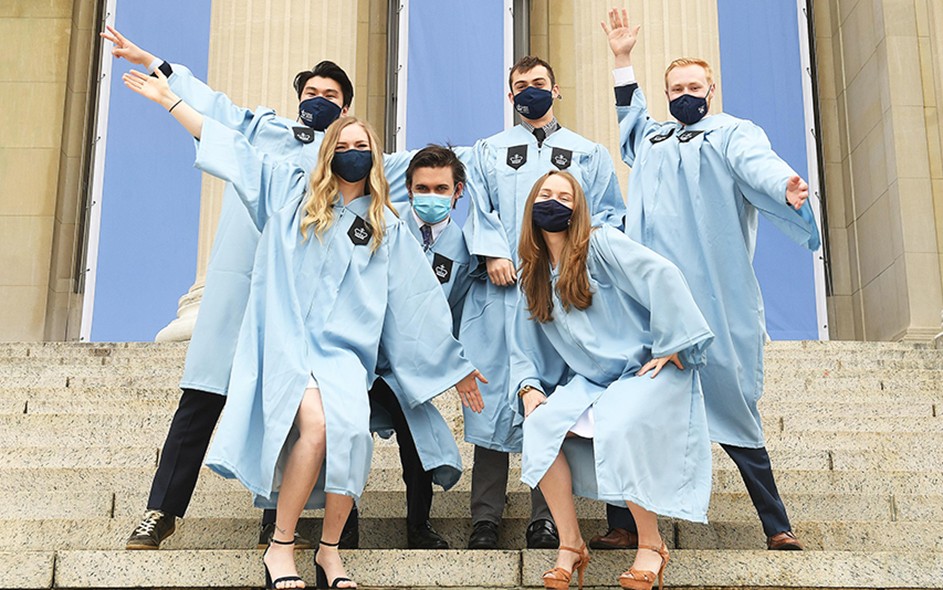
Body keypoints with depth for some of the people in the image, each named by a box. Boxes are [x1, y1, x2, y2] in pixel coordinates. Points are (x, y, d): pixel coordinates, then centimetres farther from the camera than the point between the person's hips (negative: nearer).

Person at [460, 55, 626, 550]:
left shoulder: (589, 154, 19)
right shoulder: (488, 152, 20)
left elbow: (608, 215, 11)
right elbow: (477, 208, 8)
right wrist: (492, 252, -9)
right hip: (502, 288, 0)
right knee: (495, 393, -5)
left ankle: (546, 519, 1)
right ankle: (485, 519, -1)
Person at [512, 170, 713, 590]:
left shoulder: (599, 244, -8)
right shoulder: (535, 276, 11)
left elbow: (662, 275, -18)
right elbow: (528, 346, 14)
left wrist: (671, 346, -19)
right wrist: (529, 386, -5)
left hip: (646, 371, -6)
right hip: (590, 382, 6)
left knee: (616, 432, -32)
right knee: (540, 426, -19)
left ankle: (651, 544, -11)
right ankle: (570, 545, -10)